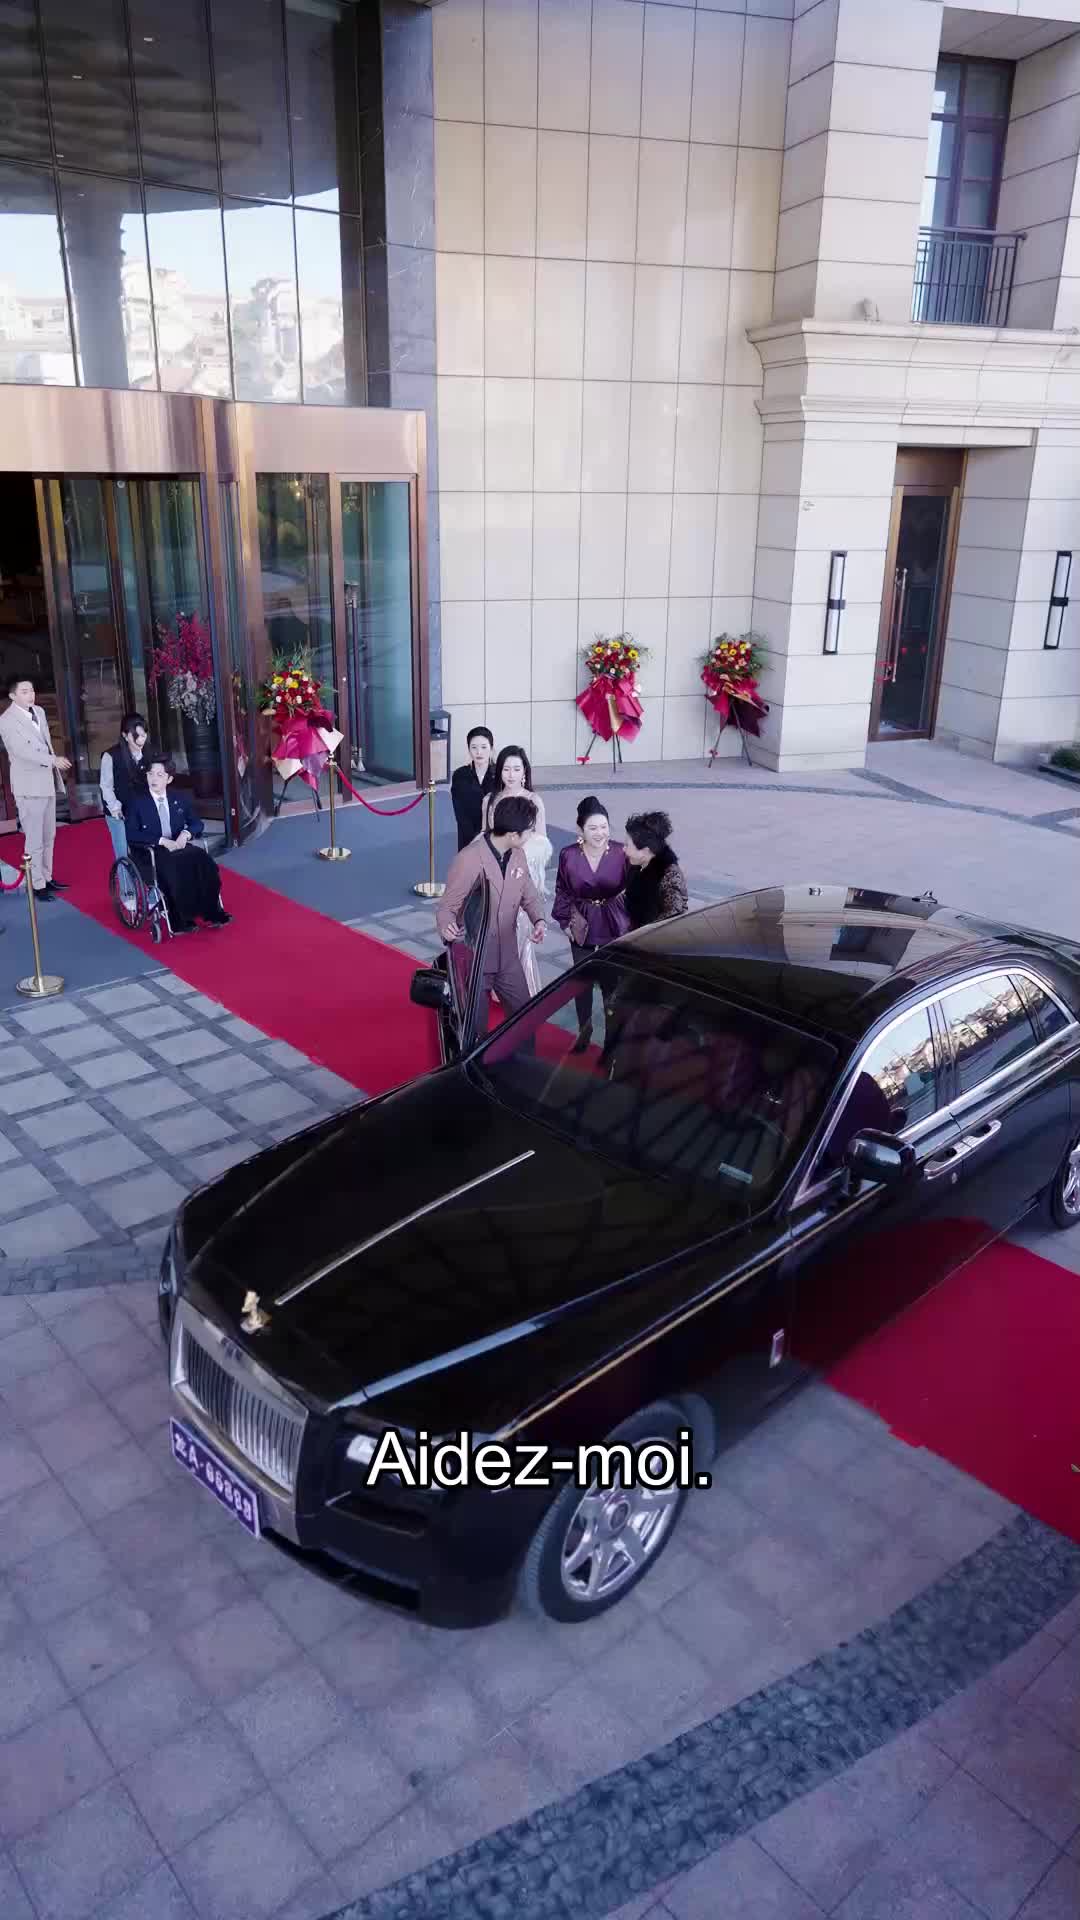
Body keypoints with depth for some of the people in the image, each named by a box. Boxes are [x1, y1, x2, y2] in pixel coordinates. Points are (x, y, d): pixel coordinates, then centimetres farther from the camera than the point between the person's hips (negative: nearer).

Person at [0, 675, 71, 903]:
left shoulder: (39, 711, 9)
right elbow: (22, 750, -26)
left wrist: (55, 767, 14)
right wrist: (53, 760, -34)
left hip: (47, 782, 8)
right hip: (29, 786, -8)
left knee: (48, 836, 16)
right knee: (34, 840, -3)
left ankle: (46, 877, 28)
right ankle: (37, 885, 5)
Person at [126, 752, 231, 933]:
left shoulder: (179, 799, 15)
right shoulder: (137, 802, 2)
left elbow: (197, 823, 14)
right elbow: (132, 834, -8)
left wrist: (186, 833, -9)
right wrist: (162, 841, -18)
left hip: (179, 847, 4)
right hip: (152, 854, -4)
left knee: (204, 862, -28)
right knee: (174, 867, -36)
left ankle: (211, 912, -21)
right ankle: (181, 921, -30)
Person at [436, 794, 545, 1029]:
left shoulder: (518, 855, -1)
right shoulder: (468, 860, -23)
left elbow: (529, 896, 10)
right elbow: (446, 908, -17)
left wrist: (538, 920, -12)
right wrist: (447, 928, -40)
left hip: (508, 957, 6)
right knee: (475, 1026, 7)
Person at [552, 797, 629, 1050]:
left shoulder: (621, 854, -14)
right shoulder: (568, 855, -10)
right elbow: (562, 891, 3)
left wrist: (629, 922, -4)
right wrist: (565, 921, 1)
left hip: (614, 926, -2)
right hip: (581, 926, 2)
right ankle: (584, 1029, 31)